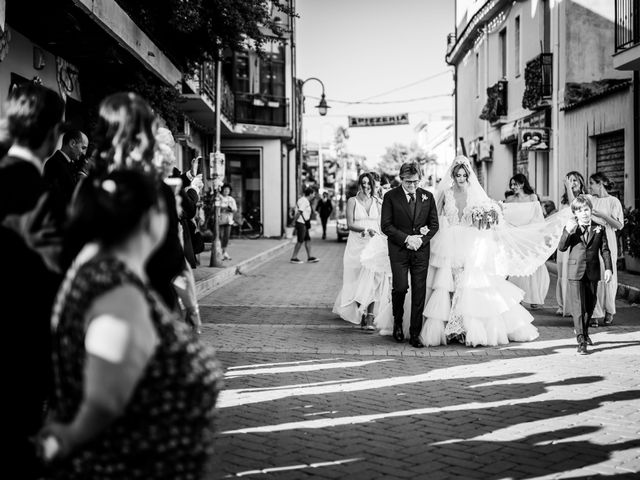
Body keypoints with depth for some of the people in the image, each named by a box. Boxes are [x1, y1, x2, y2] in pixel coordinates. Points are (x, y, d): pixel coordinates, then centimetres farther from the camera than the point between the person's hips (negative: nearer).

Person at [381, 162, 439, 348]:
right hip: (399, 250, -2)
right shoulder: (391, 197, -1)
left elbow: (434, 224, 9)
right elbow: (385, 226, -5)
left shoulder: (427, 197, 9)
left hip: (421, 250, 3)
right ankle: (397, 321, 16)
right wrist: (406, 238, -14)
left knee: (419, 291, 0)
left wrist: (422, 239, -8)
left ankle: (415, 334, 7)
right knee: (401, 287, -13)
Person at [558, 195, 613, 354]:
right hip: (575, 272, -3)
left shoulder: (599, 229, 5)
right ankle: (581, 341, -8)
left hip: (592, 272, 3)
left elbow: (605, 250, 5)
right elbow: (562, 247, -9)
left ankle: (584, 331, 37)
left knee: (590, 305, 14)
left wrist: (608, 268, -4)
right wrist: (568, 232, -23)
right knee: (578, 306, -8)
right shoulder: (570, 228, 0)